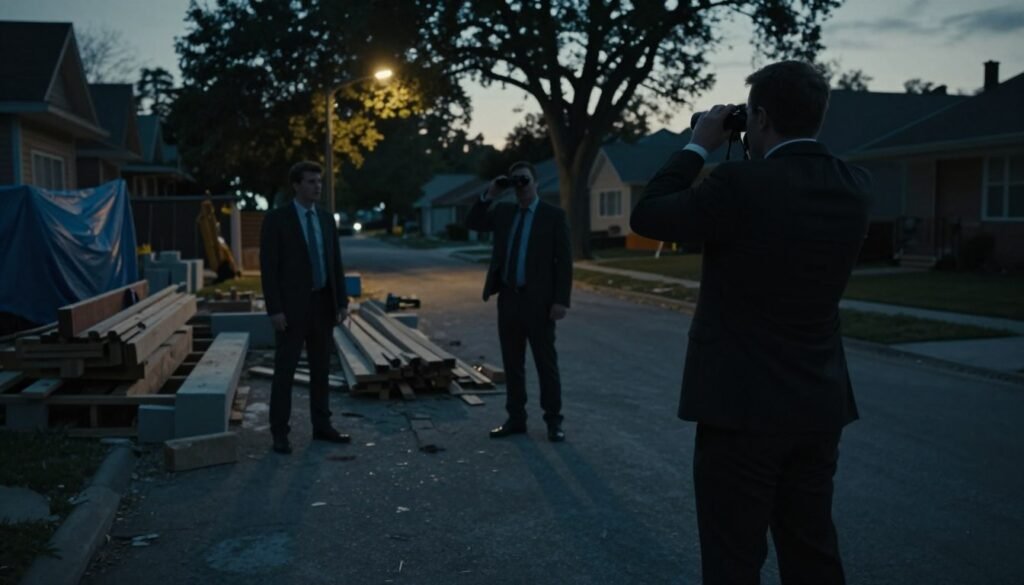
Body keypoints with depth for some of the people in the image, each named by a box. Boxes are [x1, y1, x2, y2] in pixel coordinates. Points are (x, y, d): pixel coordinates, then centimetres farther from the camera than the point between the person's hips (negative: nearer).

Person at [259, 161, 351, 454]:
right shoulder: (276, 218, -9)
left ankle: (322, 426, 22)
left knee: (321, 368, 11)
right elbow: (268, 267, -12)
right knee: (285, 370, 1)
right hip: (291, 306, -5)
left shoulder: (326, 219, 9)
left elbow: (336, 264, 11)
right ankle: (280, 433, 10)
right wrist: (274, 309, -16)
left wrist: (342, 302, 4)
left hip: (322, 304, 6)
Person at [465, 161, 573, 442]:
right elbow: (472, 223, 8)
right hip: (508, 298, 5)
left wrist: (561, 300, -13)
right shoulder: (503, 211, 12)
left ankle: (553, 421, 11)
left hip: (538, 301, -5)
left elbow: (564, 260, -6)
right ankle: (516, 419, 19)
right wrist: (490, 194, -2)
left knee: (546, 363, 2)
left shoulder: (554, 215, -3)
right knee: (512, 363, 10)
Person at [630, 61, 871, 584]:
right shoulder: (853, 187, 0)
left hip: (744, 405, -6)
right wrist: (764, 160, 14)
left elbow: (646, 217, -7)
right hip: (820, 404, 7)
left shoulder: (739, 184, -19)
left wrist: (697, 146, 2)